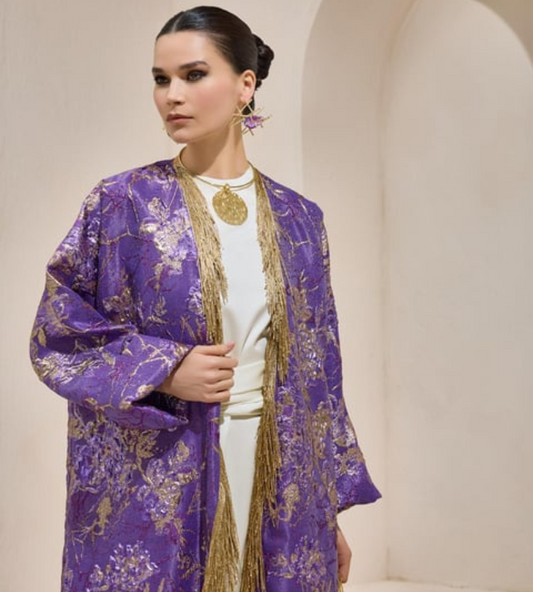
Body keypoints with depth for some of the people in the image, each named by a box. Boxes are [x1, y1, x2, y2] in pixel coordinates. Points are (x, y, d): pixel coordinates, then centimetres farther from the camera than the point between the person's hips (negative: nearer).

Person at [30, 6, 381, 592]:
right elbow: (55, 338, -1)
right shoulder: (122, 204, -4)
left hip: (279, 485, 3)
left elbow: (317, 370, 7)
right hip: (153, 488, -2)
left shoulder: (297, 219, 4)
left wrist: (332, 512, 7)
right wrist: (163, 372, -16)